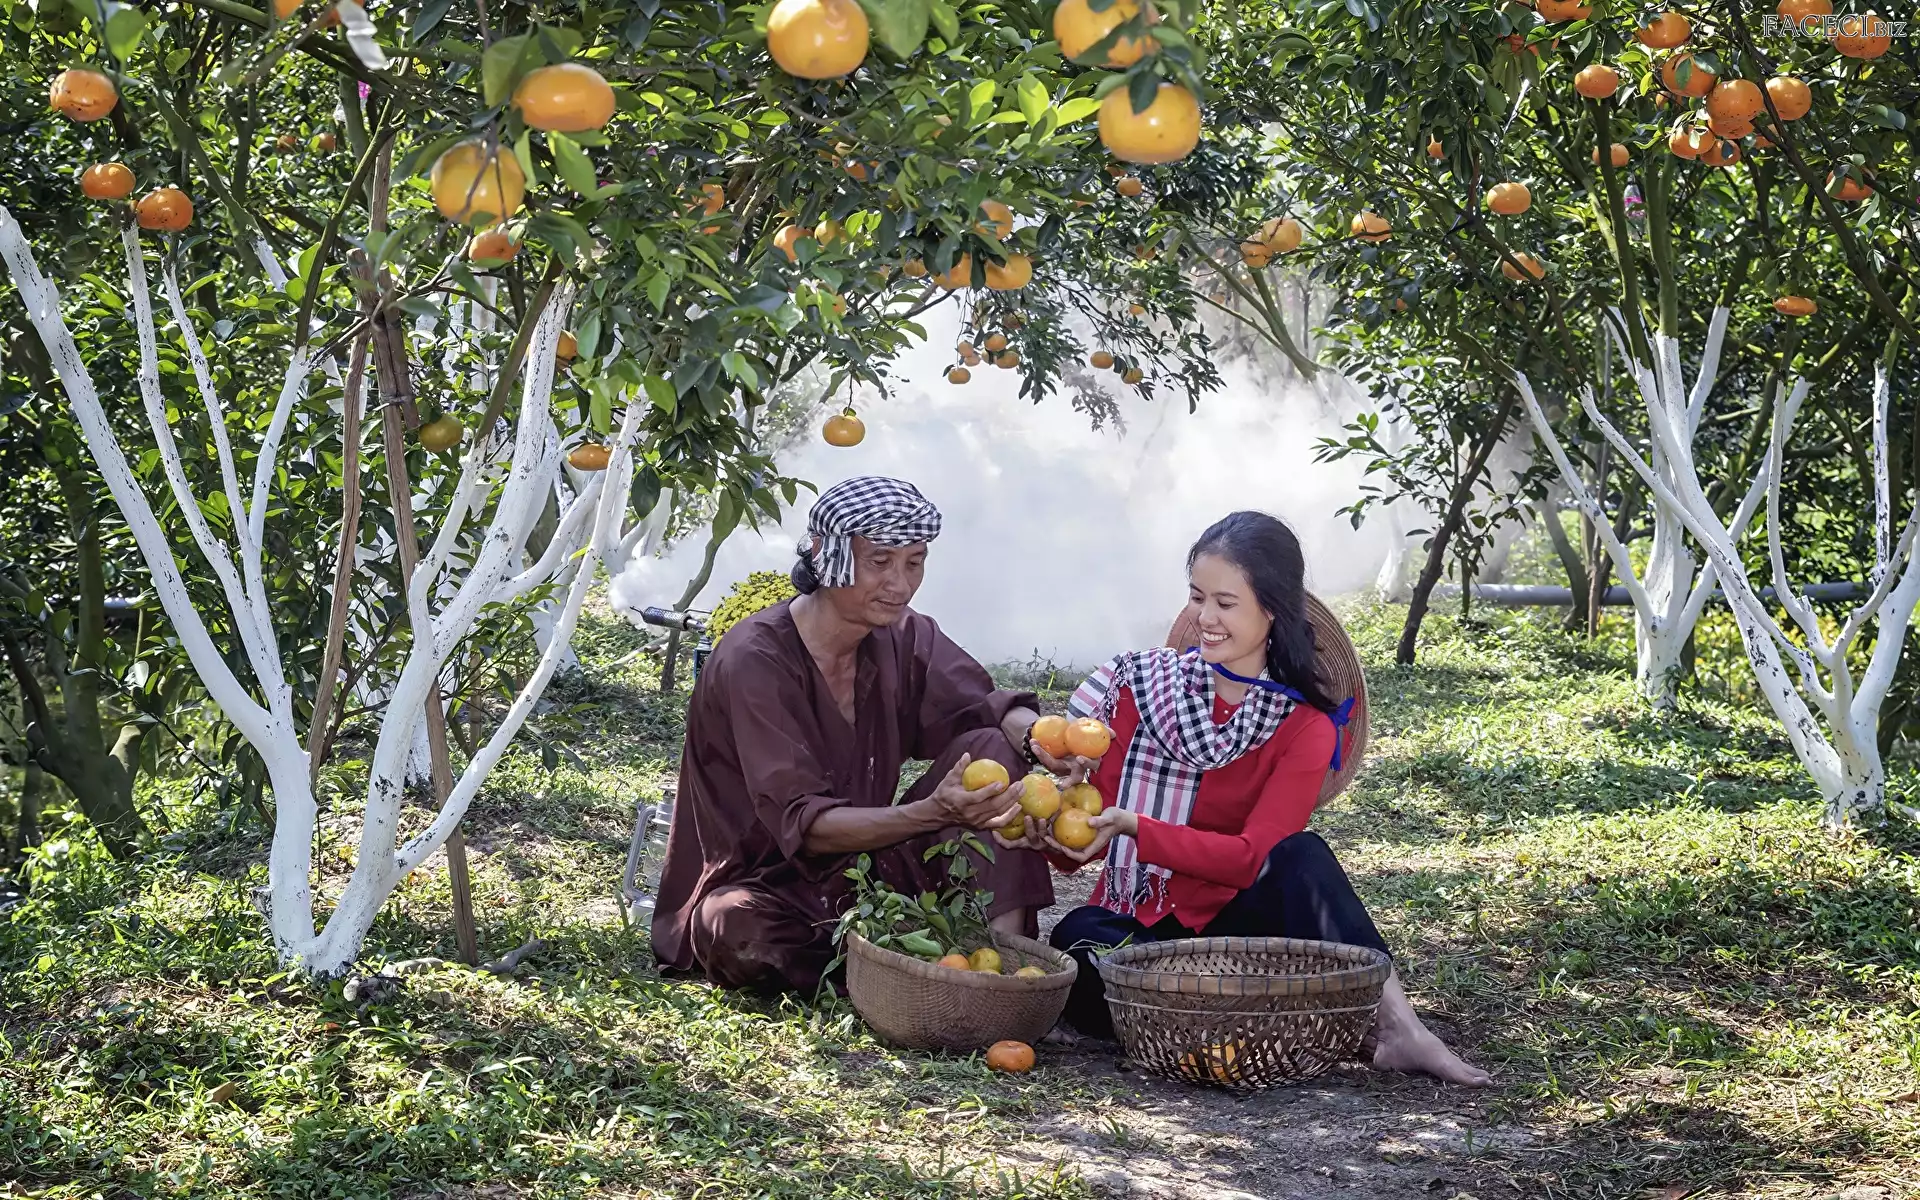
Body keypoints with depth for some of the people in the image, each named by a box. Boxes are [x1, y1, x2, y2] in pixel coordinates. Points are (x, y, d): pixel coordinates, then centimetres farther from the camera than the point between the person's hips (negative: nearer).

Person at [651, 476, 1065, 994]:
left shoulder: (904, 638, -2)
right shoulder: (752, 662, -22)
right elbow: (801, 823, -27)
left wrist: (1034, 733, -32)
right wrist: (932, 814, -42)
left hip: (865, 867, 6)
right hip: (764, 888, -5)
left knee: (993, 747, -12)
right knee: (743, 938, -41)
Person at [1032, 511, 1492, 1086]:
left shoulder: (1304, 725, -1)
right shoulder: (1140, 683, 2)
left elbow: (1253, 855, -14)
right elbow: (1091, 827, 0)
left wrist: (1134, 827, -26)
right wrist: (1052, 830, -24)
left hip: (1233, 920, -1)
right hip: (1134, 927, 1)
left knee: (1300, 857, -30)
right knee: (1076, 936, -33)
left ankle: (1393, 1024, -38)